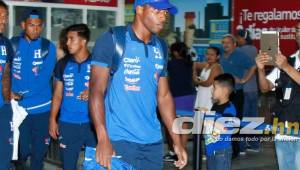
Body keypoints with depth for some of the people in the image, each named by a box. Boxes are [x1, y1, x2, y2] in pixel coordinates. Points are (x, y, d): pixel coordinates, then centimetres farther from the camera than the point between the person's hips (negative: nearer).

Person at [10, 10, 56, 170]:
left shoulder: (48, 46, 0)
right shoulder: (13, 44, 3)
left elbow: (44, 79, -9)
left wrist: (21, 94, -17)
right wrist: (9, 92, -19)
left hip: (41, 108, 0)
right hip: (18, 108, 0)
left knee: (39, 151, 9)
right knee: (21, 150, 4)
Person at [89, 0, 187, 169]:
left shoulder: (161, 48, 9)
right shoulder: (112, 40, -8)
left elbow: (164, 96, 14)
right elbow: (97, 90, -12)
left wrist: (177, 141, 10)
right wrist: (103, 139, -22)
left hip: (153, 141, 6)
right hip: (119, 140, -5)